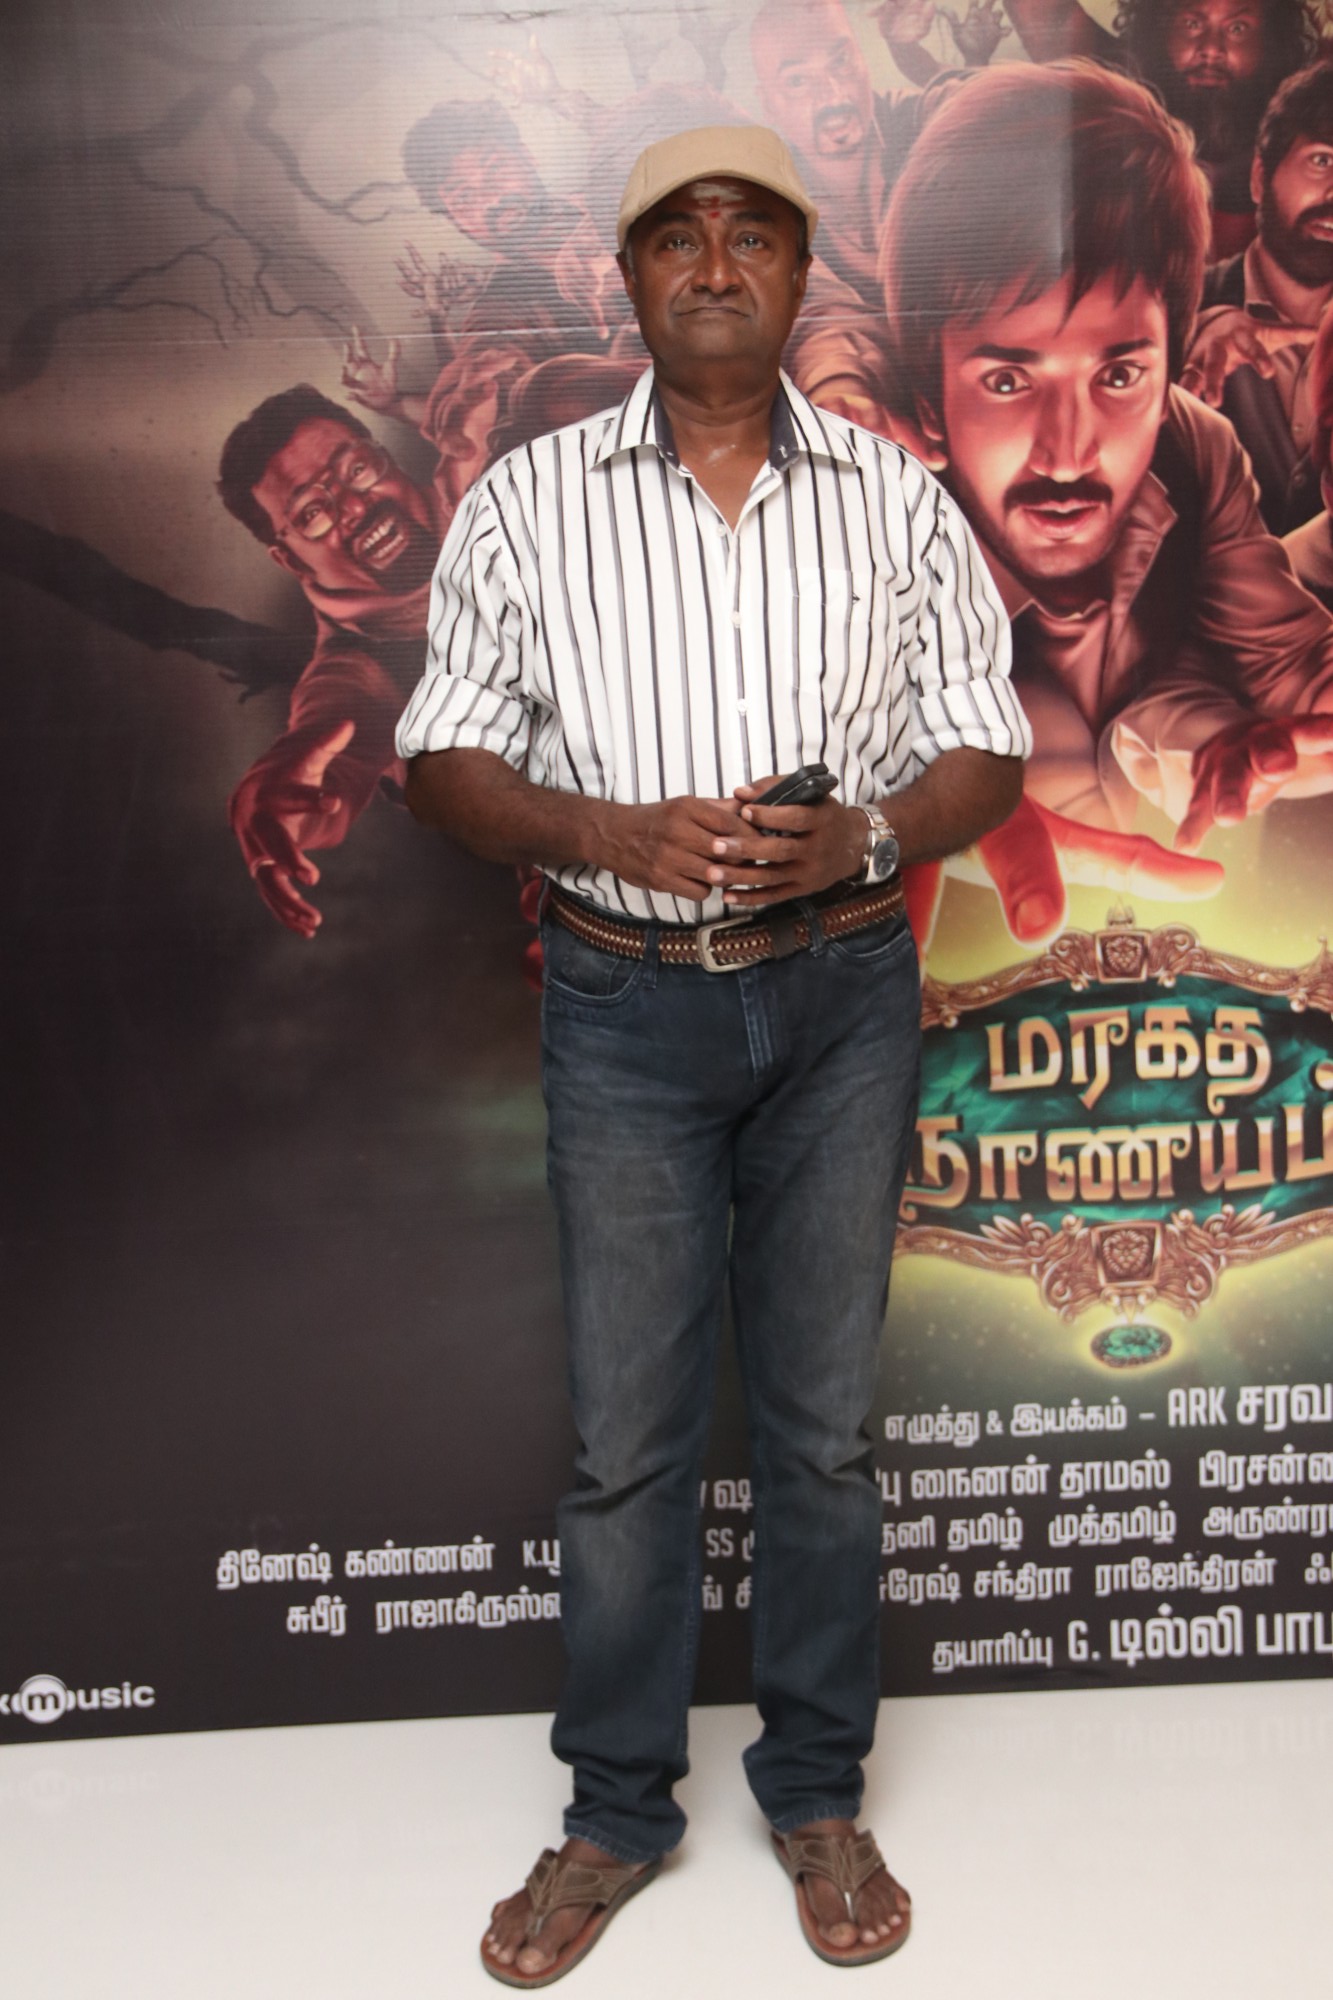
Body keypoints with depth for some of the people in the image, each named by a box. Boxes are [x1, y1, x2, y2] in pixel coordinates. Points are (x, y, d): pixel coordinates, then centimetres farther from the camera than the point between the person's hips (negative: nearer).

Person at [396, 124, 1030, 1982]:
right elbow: (444, 759, 1)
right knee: (627, 1435, 7)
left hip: (841, 998, 1)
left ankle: (819, 1792, 30)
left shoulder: (897, 497, 5)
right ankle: (617, 1808, 27)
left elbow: (986, 750, 6)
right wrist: (626, 834, -17)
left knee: (825, 1421, 10)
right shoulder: (530, 500, 3)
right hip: (627, 1006, -1)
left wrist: (862, 837, -16)